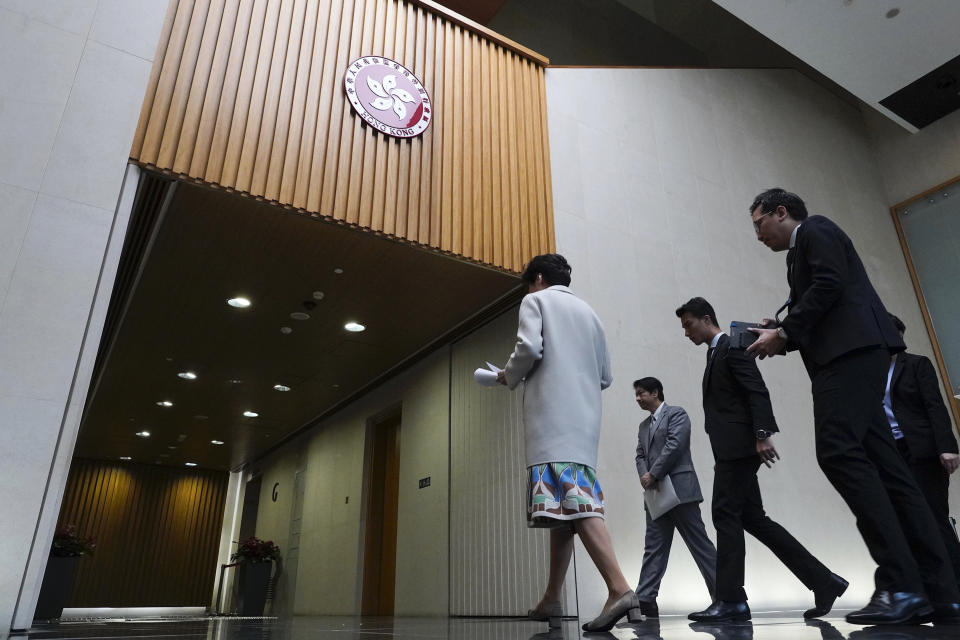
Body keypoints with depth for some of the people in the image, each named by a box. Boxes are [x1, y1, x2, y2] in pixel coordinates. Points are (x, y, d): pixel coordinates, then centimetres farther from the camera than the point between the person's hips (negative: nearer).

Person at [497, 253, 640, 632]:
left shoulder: (536, 301, 7)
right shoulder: (588, 312, 24)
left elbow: (529, 348, -12)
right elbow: (605, 377, 22)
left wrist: (510, 377, 6)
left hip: (553, 418, -7)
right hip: (586, 420, 7)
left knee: (572, 503, -15)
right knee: (570, 503, 7)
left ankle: (619, 589, -27)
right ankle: (551, 601, 12)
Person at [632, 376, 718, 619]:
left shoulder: (676, 414, -1)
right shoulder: (644, 426, 22)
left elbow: (674, 446, -13)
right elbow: (640, 456, 16)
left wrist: (653, 475, -14)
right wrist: (644, 476, -5)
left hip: (679, 490, -7)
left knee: (699, 542, -2)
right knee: (654, 547, 2)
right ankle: (645, 599, -1)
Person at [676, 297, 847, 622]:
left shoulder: (733, 348, -4)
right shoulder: (715, 355, 23)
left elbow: (758, 392, -16)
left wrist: (763, 435, -26)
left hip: (739, 448, -10)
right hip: (732, 451, 10)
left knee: (726, 515, -10)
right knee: (754, 519, 8)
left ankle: (730, 600, -6)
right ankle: (822, 581, 14)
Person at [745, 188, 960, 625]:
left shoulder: (815, 229, 5)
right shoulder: (800, 255, 30)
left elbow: (829, 285, -13)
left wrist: (783, 332, -11)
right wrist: (779, 333, 11)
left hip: (852, 350, -10)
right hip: (843, 357, 10)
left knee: (838, 450, -22)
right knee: (882, 465, 2)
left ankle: (900, 585, -22)